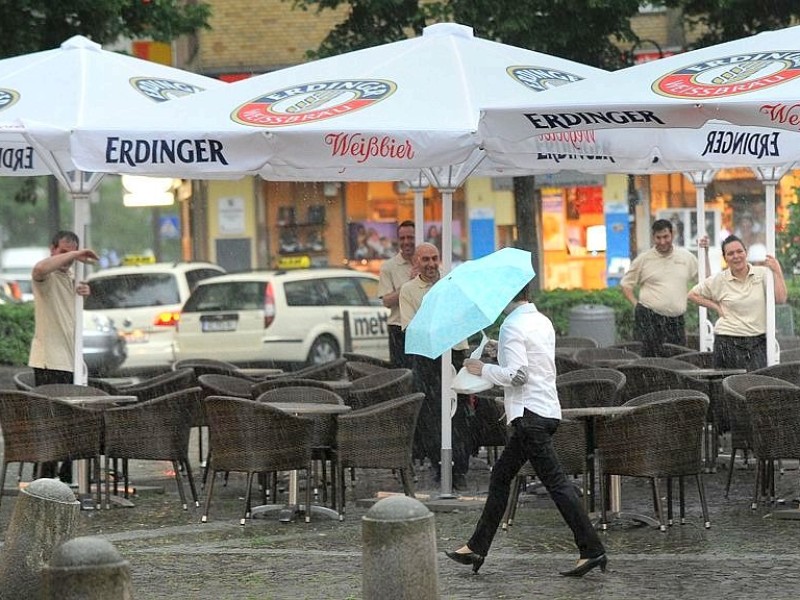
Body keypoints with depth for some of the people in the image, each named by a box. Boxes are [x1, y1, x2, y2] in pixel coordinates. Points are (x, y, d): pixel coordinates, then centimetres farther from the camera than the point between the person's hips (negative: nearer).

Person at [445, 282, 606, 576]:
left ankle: (592, 550, -15)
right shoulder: (543, 321, 16)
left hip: (530, 415, -10)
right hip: (546, 408, 10)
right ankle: (477, 547, 20)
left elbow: (516, 374, -21)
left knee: (556, 481, -11)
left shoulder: (513, 326, -13)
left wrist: (483, 369, -7)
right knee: (501, 476, 15)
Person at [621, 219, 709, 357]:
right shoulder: (644, 259, 4)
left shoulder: (686, 256, 11)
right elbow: (626, 284, 10)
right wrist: (636, 304, -2)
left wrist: (705, 253, 8)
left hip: (676, 321, 3)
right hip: (649, 320, -3)